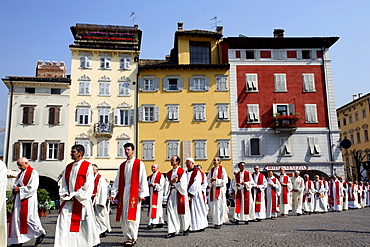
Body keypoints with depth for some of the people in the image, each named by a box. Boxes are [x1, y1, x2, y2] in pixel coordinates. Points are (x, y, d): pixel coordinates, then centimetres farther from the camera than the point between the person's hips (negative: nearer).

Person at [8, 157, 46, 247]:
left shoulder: (33, 173, -9)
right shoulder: (20, 174, 17)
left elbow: (32, 187, -17)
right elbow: (16, 185, 20)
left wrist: (20, 189, -15)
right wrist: (15, 189, -2)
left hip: (28, 199, -8)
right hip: (18, 200, 8)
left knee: (29, 218, -6)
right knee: (16, 218, 5)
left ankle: (41, 233, 15)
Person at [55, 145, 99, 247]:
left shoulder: (88, 166, -5)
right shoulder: (68, 167, 14)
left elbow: (89, 185, -10)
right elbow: (64, 182, 16)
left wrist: (75, 195, -12)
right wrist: (65, 194, -2)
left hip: (82, 200, -5)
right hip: (68, 200, 5)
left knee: (86, 223, 3)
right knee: (63, 222, -4)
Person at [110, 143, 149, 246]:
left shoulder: (139, 164, 1)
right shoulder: (122, 165, 16)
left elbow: (143, 179, -4)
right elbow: (117, 181, 15)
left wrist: (142, 194, -10)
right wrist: (114, 193, 8)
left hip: (134, 193, -5)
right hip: (123, 193, 5)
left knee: (132, 216, -6)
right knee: (123, 217, 5)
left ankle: (133, 238, 5)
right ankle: (127, 238, 15)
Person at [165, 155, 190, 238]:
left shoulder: (182, 171, -5)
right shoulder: (169, 173, 14)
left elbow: (183, 184, -12)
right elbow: (166, 183, 8)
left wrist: (174, 184, -7)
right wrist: (172, 181, -10)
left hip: (180, 194, -5)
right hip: (171, 194, 5)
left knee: (181, 211, 5)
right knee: (171, 212, -4)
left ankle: (186, 228, 27)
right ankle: (172, 231, -3)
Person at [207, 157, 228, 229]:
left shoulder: (222, 169, -3)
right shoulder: (211, 170, 13)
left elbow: (224, 180, -7)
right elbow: (208, 180, 13)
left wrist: (216, 179, -15)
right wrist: (211, 180, -8)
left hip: (220, 189, -5)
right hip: (212, 189, 5)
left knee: (219, 206, -5)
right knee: (213, 206, 3)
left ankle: (219, 222, 3)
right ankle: (215, 221, 15)